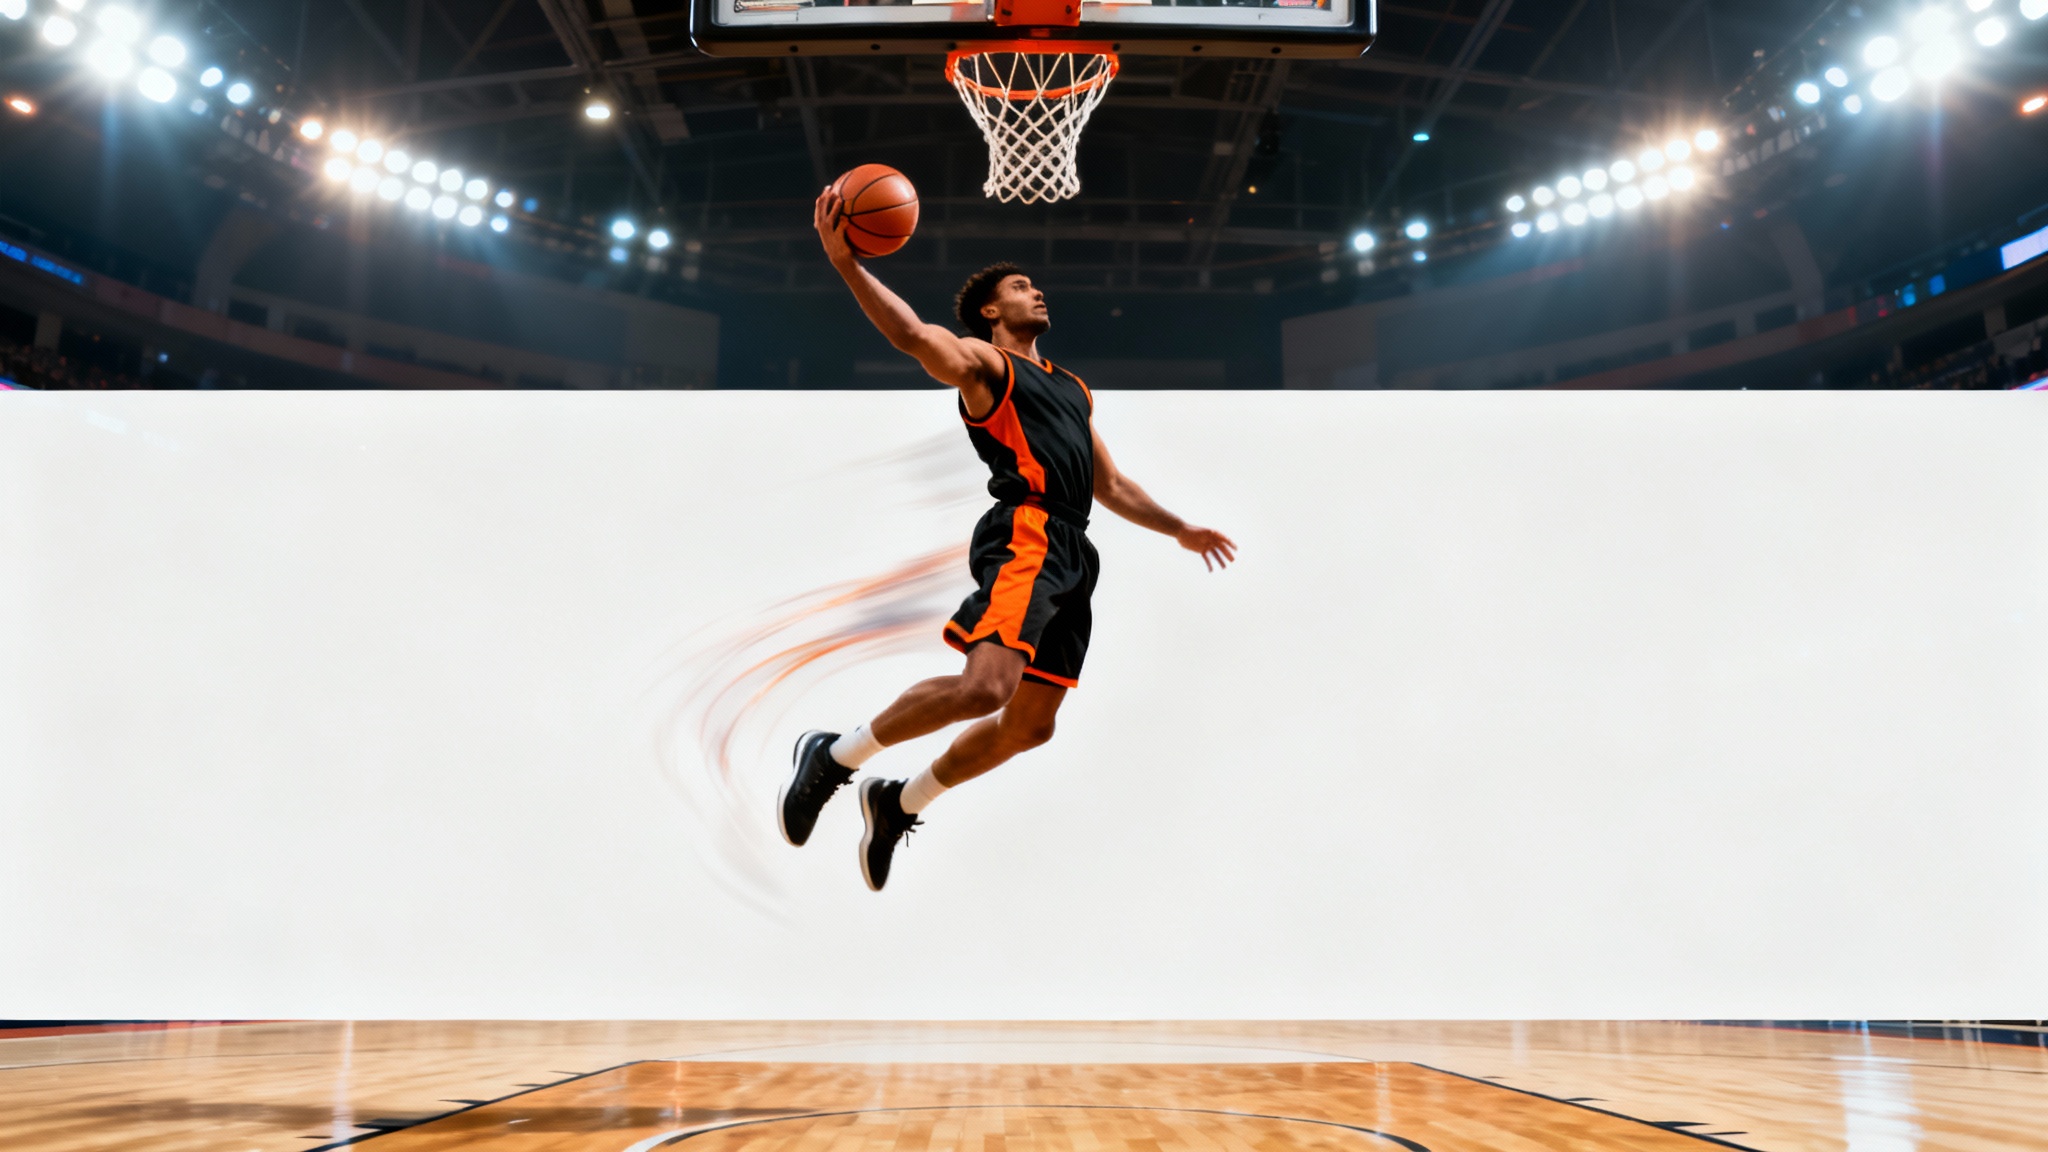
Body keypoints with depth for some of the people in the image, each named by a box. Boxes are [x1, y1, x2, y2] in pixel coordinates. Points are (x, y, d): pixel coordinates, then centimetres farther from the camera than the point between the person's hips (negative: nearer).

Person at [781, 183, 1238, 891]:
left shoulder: (1073, 389, 30)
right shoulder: (982, 362, 6)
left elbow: (1110, 485, 35)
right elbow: (914, 336, -14)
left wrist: (1180, 530, 31)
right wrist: (846, 263, -27)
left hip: (1072, 555, 8)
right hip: (1027, 535, -8)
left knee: (1031, 723, 6)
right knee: (985, 686, -28)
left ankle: (899, 803, 23)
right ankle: (834, 756, -10)